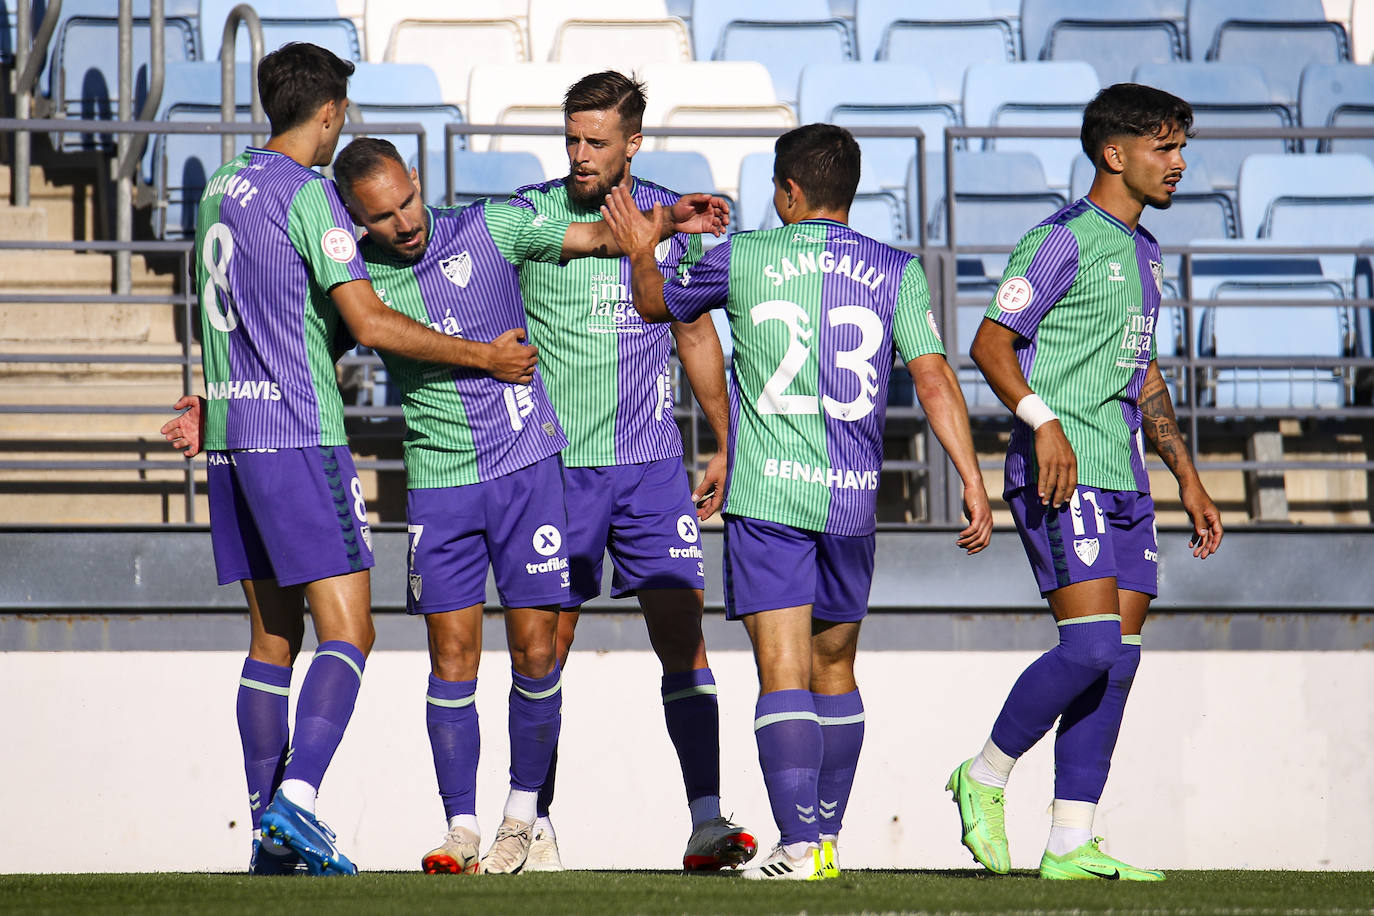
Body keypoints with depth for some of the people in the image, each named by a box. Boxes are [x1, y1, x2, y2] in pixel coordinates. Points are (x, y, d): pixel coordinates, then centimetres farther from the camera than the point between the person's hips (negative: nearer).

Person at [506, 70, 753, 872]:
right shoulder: (527, 215, -3)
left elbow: (696, 334, 17)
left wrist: (724, 446, 18)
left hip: (652, 460, 2)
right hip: (557, 465, -2)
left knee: (684, 633, -6)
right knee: (547, 647, 0)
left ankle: (707, 821, -8)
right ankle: (536, 825, 9)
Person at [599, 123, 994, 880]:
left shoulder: (743, 259, 2)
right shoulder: (895, 272, 4)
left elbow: (656, 305, 19)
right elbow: (932, 375, -4)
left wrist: (641, 254, 39)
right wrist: (973, 483, -4)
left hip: (767, 497, -3)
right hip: (852, 501, 3)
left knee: (783, 672, -7)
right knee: (835, 670, 17)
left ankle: (798, 845, -19)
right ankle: (827, 838, 23)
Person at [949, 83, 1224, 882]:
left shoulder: (1144, 252, 21)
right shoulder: (1064, 240, -7)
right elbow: (990, 344, -12)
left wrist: (1188, 478, 26)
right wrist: (1043, 420, -27)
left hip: (1124, 480, 9)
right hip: (1062, 477, -9)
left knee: (1117, 660, 3)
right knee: (1092, 647, -18)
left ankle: (1071, 845, 4)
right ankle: (986, 778, 0)